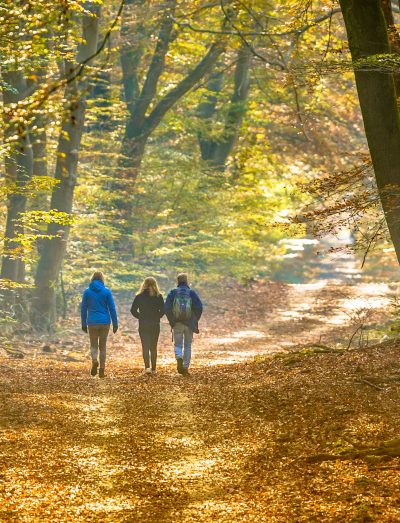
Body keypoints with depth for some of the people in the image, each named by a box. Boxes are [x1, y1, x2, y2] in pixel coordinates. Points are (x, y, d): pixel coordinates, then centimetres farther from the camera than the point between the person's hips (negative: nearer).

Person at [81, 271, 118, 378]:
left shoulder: (87, 292, 0)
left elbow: (83, 308, 3)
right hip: (105, 322, 0)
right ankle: (102, 369, 7)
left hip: (92, 322, 0)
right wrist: (115, 324, 3)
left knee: (94, 345, 9)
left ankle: (94, 360, -20)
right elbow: (112, 308, -2)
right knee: (103, 346, 10)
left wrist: (84, 324, 10)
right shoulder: (107, 291, -2)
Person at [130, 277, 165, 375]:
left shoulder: (139, 296, -1)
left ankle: (147, 367, -18)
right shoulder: (158, 296, -2)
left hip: (143, 325, -1)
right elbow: (162, 310, -7)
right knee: (153, 347, 11)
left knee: (145, 347, -1)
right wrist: (157, 317, 8)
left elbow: (133, 310, -3)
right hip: (155, 325, 1)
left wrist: (140, 317, 9)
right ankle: (153, 368, 13)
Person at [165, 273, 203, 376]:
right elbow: (199, 307, -9)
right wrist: (195, 320, 5)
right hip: (189, 324, 0)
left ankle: (179, 358, -22)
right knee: (188, 345, 12)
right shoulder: (192, 293, -1)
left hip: (177, 324, 0)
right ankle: (185, 367, 11)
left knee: (177, 344, 9)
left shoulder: (172, 293, 0)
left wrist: (171, 320, 5)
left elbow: (167, 308, -7)